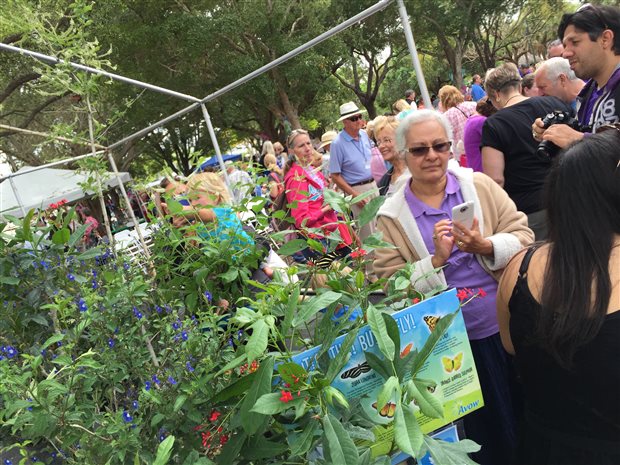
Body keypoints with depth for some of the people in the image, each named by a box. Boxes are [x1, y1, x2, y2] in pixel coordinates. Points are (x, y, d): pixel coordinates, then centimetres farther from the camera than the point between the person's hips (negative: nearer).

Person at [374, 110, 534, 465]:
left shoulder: (479, 185, 1)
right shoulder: (391, 216, -5)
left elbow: (523, 235, -2)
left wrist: (486, 246, -20)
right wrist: (437, 261, -21)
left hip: (509, 327, 2)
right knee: (487, 432, 13)